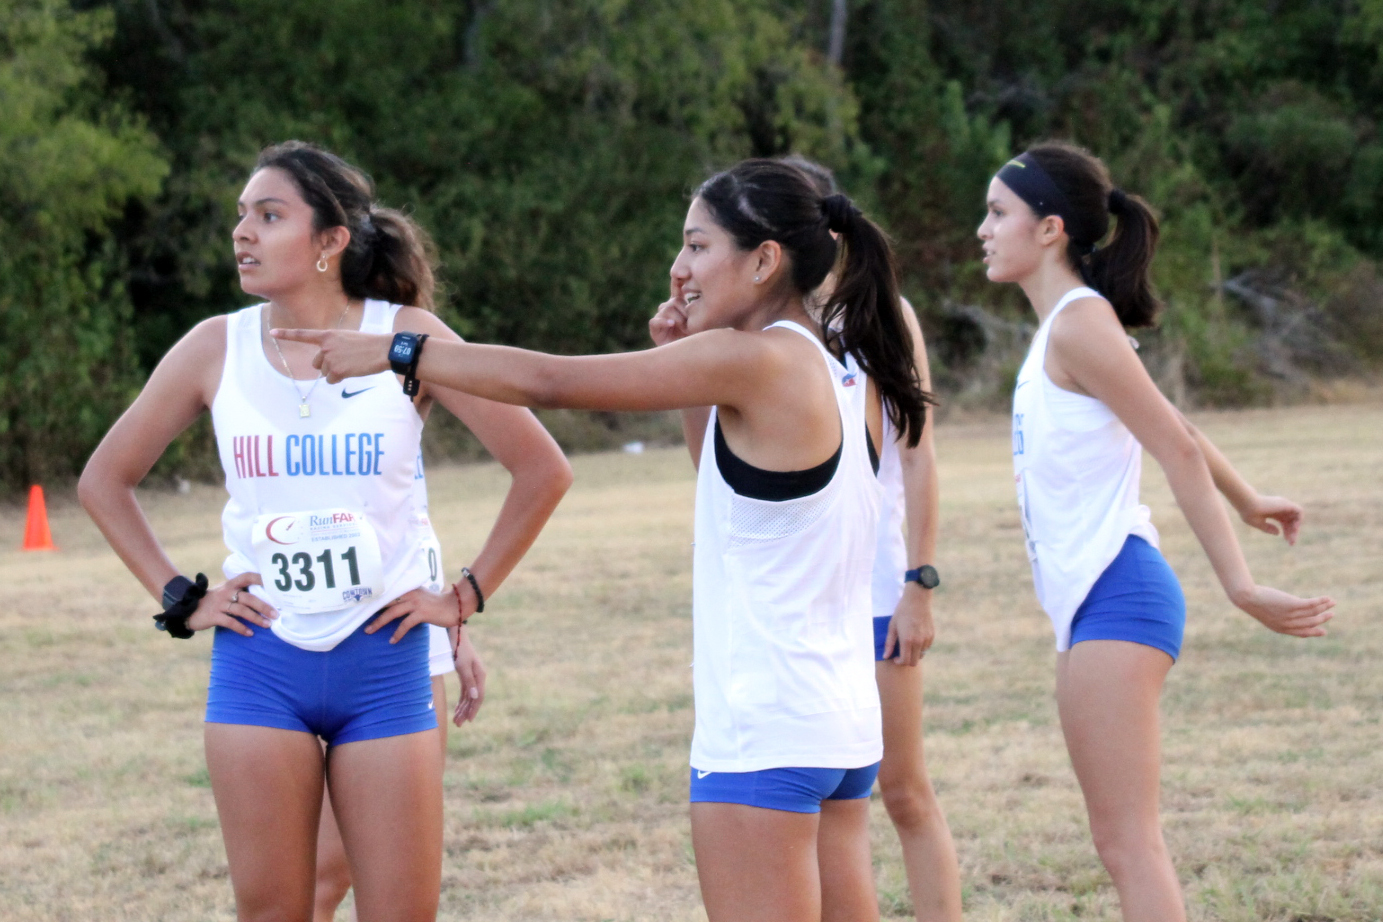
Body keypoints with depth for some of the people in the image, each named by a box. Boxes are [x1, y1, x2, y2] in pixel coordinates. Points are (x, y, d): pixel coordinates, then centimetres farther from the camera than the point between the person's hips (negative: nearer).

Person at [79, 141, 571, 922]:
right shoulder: (217, 348, 1)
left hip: (382, 658, -1)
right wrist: (179, 598, 5)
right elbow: (105, 480, 12)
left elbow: (542, 470, -2)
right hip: (259, 661, 2)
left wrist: (467, 596, -2)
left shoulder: (407, 337, -5)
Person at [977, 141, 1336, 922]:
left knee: (1129, 841, -13)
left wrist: (1241, 586, -20)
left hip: (1114, 594, -10)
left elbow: (1178, 448, -17)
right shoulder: (1068, 323, 16)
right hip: (1094, 600, 10)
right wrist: (1248, 501, 40)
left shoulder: (1079, 325, -12)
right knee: (1127, 841, 10)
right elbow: (1174, 429, 27)